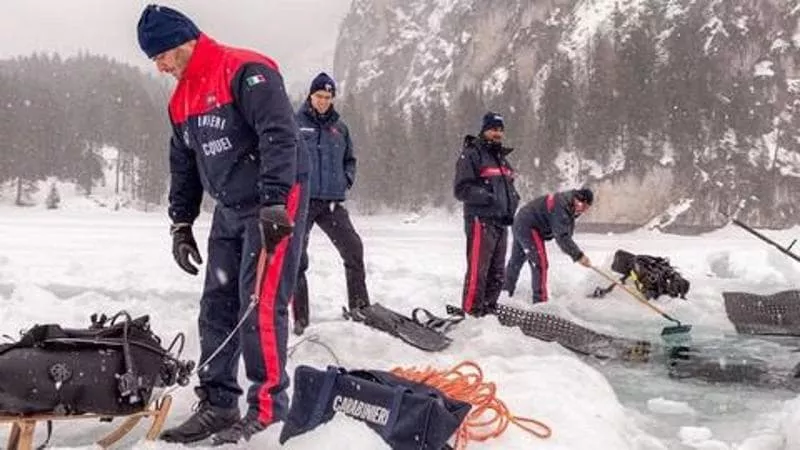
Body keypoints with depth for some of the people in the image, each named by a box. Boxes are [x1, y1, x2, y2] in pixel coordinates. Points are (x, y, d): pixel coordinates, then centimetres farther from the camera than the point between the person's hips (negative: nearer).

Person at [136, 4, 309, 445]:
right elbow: (183, 166, 20)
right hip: (229, 210, 9)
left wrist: (274, 202, -30)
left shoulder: (245, 71, -15)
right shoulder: (182, 100, 13)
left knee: (260, 304, -11)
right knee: (217, 306, 7)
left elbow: (280, 136, -24)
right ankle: (217, 405, 16)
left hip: (275, 205, -9)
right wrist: (181, 224, 17)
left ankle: (268, 409, -2)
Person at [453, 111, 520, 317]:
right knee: (478, 271, -11)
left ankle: (489, 311, 22)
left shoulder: (502, 158, 22)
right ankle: (470, 314, -5)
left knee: (497, 273, 12)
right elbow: (461, 189, -13)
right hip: (481, 222, -8)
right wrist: (490, 196, -23)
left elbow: (509, 186, 31)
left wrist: (512, 201, 9)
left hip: (501, 223, 9)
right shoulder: (471, 154, -5)